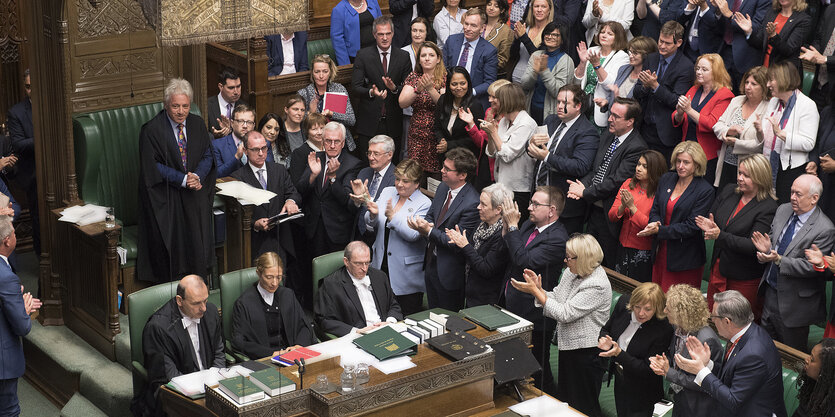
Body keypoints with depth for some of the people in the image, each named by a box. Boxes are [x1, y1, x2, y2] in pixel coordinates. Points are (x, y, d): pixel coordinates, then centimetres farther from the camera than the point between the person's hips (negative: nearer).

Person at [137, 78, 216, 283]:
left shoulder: (198, 124, 5)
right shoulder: (152, 130, -11)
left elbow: (207, 156, 7)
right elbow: (152, 167, -12)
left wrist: (197, 177, -14)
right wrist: (183, 180, -19)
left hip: (195, 196, 4)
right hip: (165, 198, -4)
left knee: (197, 242, -3)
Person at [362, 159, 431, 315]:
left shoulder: (424, 203, -7)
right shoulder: (387, 192, 9)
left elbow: (413, 235, -20)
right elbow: (370, 226, 6)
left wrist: (392, 216, -30)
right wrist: (373, 214, -16)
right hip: (381, 267, 5)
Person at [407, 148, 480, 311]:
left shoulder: (472, 203, -25)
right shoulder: (443, 188, 1)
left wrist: (429, 231, -24)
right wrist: (425, 224, -11)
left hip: (449, 272, -8)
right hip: (431, 262, 8)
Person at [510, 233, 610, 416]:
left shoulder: (597, 285, -25)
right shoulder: (570, 272, 3)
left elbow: (564, 314, -26)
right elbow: (556, 299, 10)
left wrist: (535, 291, -21)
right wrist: (539, 288, -10)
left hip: (585, 352, -9)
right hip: (567, 346, 9)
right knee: (563, 401, 21)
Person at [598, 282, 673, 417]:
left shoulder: (664, 329, -31)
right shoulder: (623, 302, -15)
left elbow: (647, 369, -25)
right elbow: (606, 329, 4)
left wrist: (619, 354, -36)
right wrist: (604, 340, -20)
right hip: (619, 377, 6)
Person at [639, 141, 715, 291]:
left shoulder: (705, 191, -11)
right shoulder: (666, 179, 7)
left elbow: (692, 226, -15)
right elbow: (655, 210, 13)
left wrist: (660, 230, -21)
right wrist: (655, 222, -12)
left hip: (685, 259, -5)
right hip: (661, 252, 6)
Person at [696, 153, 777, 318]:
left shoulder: (768, 208, -17)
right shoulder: (728, 191, 4)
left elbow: (753, 246, -23)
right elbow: (711, 217, 11)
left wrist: (720, 236, -31)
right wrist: (709, 226, -14)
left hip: (745, 279, -6)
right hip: (719, 269, 6)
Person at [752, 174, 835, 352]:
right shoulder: (783, 210, 1)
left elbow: (811, 267, -23)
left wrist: (779, 260, -30)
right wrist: (767, 249, -14)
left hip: (794, 302, -7)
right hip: (771, 292, 7)